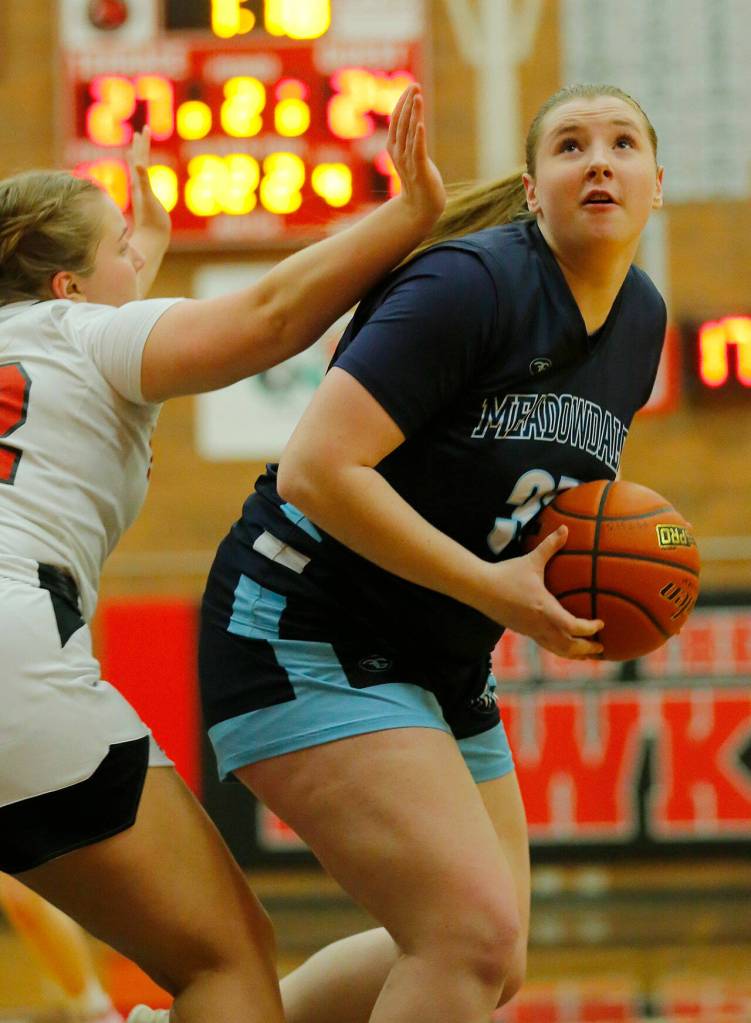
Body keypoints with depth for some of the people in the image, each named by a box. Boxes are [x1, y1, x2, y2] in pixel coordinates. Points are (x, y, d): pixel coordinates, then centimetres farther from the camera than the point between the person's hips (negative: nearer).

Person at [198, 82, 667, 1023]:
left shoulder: (639, 319, 6)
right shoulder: (470, 285, -20)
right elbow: (316, 468, -27)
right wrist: (486, 585, -25)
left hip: (440, 663, 9)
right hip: (305, 636, -9)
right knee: (475, 933, -22)